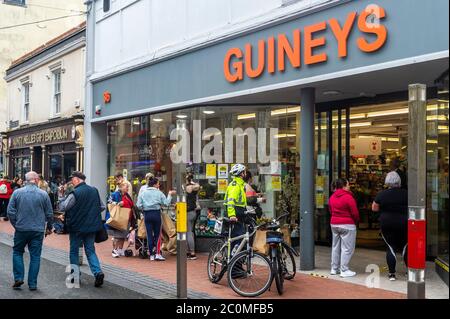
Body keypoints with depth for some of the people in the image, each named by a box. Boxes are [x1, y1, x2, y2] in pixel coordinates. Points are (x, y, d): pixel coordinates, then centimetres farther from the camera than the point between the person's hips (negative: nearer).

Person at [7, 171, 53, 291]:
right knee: (35, 256, 6)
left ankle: (18, 278, 9)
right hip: (38, 230, 0)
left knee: (17, 252, 19)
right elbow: (49, 214, 0)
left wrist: (16, 225, 10)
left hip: (21, 229, 0)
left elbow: (10, 211, -3)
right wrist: (49, 227, 14)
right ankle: (32, 284, 8)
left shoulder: (17, 193, -3)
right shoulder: (43, 194, -4)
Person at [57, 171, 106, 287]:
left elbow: (62, 207, -15)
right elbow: (102, 207, 9)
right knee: (90, 251, 10)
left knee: (74, 251, 13)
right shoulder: (94, 190, 2)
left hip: (77, 227, -4)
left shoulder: (74, 193, -16)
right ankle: (98, 272, -8)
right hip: (91, 226, 5)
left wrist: (64, 197, 0)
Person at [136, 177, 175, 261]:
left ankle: (151, 255, 9)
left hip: (147, 214, 2)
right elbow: (166, 203, -3)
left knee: (149, 234, 6)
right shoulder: (159, 193, -3)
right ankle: (157, 254, -2)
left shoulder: (142, 193, 4)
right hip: (156, 214, -2)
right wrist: (170, 195, 10)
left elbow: (139, 205, -1)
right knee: (157, 234, 6)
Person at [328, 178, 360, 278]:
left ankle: (334, 268, 22)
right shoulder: (348, 197, -16)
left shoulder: (332, 197, 6)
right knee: (347, 248, -1)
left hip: (334, 224, 8)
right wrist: (356, 221, 6)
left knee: (336, 246, 16)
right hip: (347, 225, -8)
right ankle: (344, 270, -1)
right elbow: (355, 213, -13)